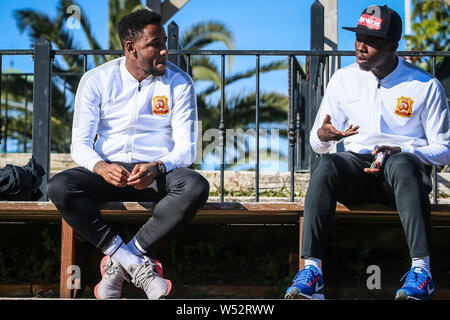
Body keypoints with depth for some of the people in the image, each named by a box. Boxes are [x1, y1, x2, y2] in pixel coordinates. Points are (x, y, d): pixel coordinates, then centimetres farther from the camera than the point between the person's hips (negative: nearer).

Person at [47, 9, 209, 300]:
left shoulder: (180, 83, 0)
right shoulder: (96, 81, 1)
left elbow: (186, 148, -4)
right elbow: (80, 143, -2)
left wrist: (157, 169, -27)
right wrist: (101, 167, -26)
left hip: (158, 173, 0)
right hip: (108, 170, 0)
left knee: (196, 187, -35)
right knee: (59, 187, -31)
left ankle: (120, 263, -25)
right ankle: (136, 264, -27)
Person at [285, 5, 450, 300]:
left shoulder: (426, 86, 1)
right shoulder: (344, 79, 10)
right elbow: (317, 144, 13)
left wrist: (400, 152, -17)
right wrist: (322, 136, -14)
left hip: (407, 168, -2)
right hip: (358, 166, 2)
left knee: (401, 163, -39)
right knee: (326, 165, -32)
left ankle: (421, 268, -43)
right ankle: (311, 269, -40)